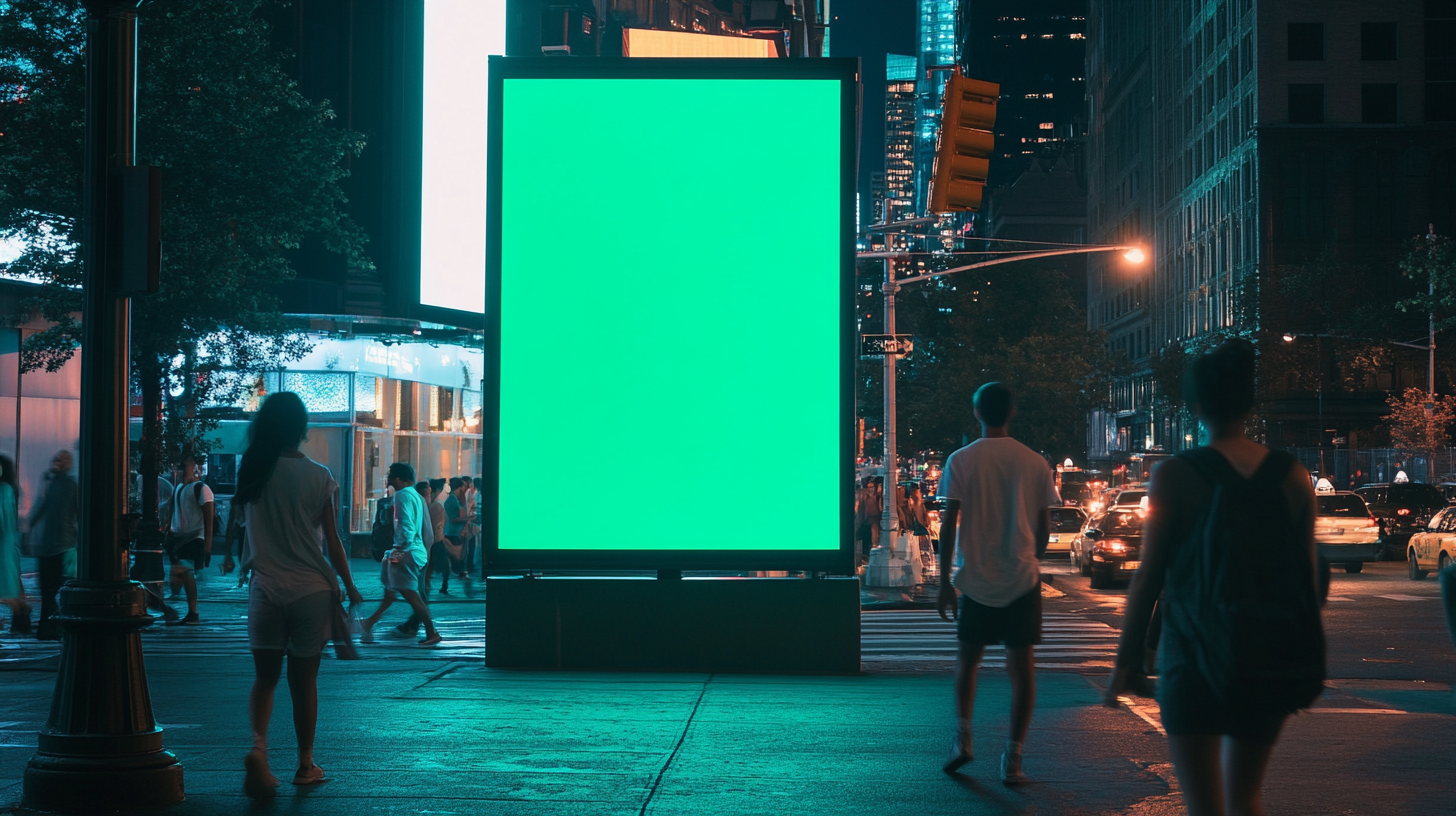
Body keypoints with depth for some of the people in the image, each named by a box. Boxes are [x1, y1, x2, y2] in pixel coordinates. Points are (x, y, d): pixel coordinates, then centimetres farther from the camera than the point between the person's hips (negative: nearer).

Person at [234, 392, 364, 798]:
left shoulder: (251, 472, -1)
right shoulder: (319, 477, -7)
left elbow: (241, 529, 4)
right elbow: (332, 541, -3)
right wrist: (349, 585, 7)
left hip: (265, 586, 1)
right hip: (312, 589, -1)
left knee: (265, 676, 8)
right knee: (304, 680, 9)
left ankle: (257, 745, -16)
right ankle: (305, 765, 19)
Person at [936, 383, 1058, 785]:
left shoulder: (961, 461, -4)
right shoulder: (1034, 463, 0)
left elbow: (948, 525, -5)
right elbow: (1043, 525, 6)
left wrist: (944, 581, 0)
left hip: (976, 579, 0)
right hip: (1022, 579, 1)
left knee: (968, 661, 17)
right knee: (1021, 667, 3)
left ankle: (963, 735, 3)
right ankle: (1013, 757, -1)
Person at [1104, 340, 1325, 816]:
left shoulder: (1176, 477, -8)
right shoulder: (1292, 477, 2)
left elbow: (1149, 576, -7)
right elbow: (1309, 573, 7)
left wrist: (1127, 659, 2)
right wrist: (1304, 661, 19)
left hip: (1196, 659, -4)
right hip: (1270, 666, 4)